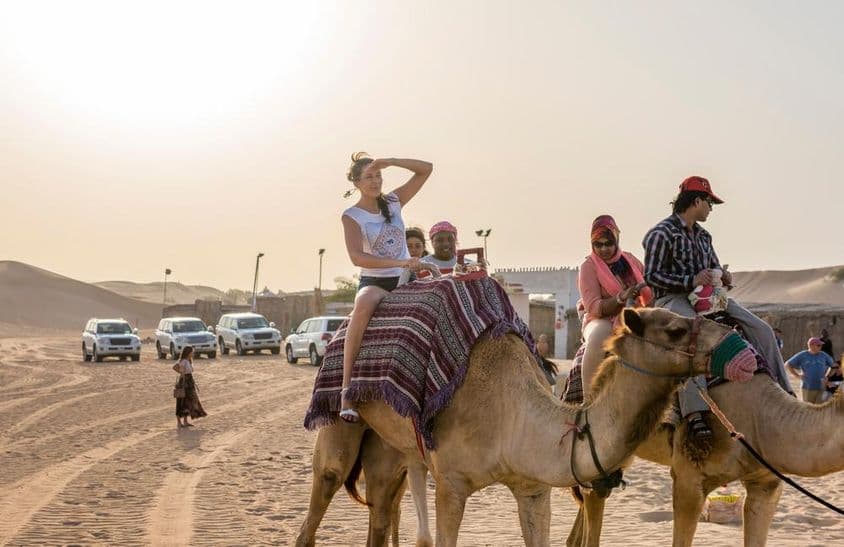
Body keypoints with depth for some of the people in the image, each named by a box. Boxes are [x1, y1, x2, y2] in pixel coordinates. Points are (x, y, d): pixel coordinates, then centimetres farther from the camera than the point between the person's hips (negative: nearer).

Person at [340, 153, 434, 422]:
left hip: (405, 280, 6)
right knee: (363, 308, -40)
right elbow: (357, 257, -22)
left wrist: (390, 161, -6)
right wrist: (400, 263, -30)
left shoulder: (393, 202, 9)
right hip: (374, 282, -6)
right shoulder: (352, 216, -6)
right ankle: (346, 388, -42)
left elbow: (426, 169, 9)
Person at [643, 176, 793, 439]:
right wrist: (690, 281, -21)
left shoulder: (703, 235, 20)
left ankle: (782, 392, 1)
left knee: (762, 330, -6)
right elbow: (651, 275, -12)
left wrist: (722, 275, 5)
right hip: (672, 298, -8)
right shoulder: (661, 233, -5)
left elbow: (713, 265, 31)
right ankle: (694, 412, -52)